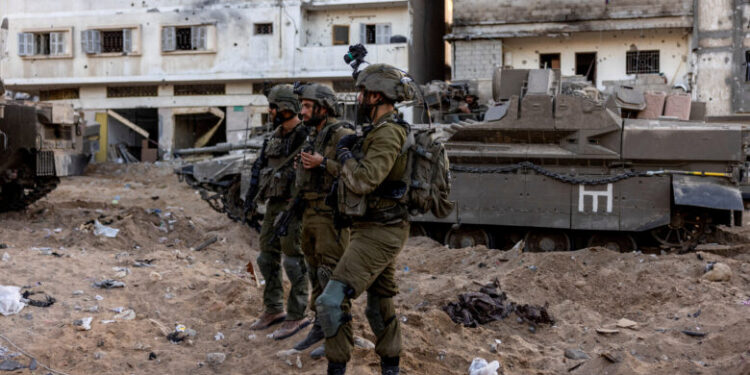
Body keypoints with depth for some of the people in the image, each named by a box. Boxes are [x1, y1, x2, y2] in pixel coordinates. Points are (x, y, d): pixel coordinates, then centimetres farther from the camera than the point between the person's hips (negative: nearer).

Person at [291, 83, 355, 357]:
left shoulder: (342, 135, -13)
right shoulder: (313, 137, 15)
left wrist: (322, 163, -24)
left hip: (331, 216, -9)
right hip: (310, 214, 9)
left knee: (331, 275, -7)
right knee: (315, 273, 13)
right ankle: (320, 326, 23)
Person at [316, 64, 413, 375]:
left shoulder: (388, 134, -19)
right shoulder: (380, 131, 13)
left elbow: (363, 181, -28)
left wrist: (344, 154, -11)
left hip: (378, 233, -11)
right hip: (380, 229, 11)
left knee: (332, 301, -14)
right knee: (380, 306, 19)